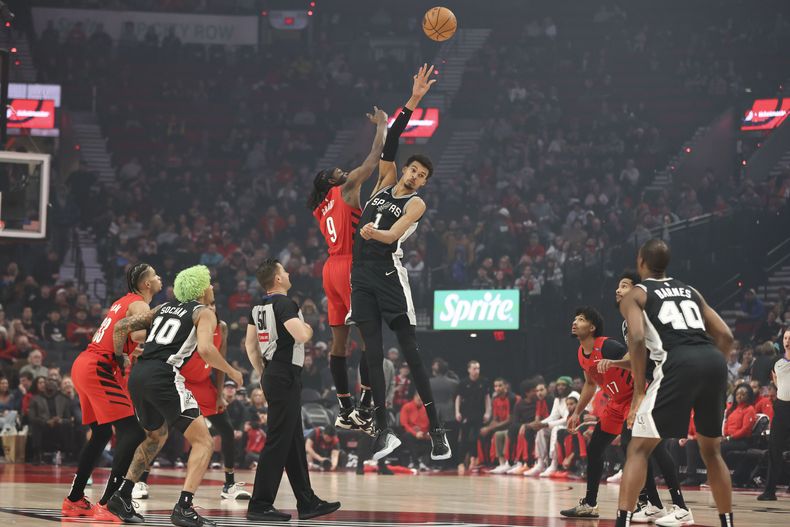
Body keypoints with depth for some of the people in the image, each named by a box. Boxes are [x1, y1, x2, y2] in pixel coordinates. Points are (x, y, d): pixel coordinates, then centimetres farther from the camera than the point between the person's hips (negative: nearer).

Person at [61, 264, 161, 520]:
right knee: (133, 432, -13)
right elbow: (137, 334, -28)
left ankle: (74, 499, 25)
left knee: (101, 434, 21)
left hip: (83, 365, 10)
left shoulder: (124, 302, 20)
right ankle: (107, 504, -21)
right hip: (98, 370, -10)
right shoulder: (140, 305, -9)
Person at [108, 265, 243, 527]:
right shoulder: (204, 313, 7)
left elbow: (122, 326, 21)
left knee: (156, 437, 32)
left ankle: (122, 496, 25)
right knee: (203, 442, -2)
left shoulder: (164, 308, 25)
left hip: (137, 376, 7)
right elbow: (205, 349, -11)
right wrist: (231, 371, 3)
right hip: (163, 377, -7)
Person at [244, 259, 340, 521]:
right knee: (278, 442, -8)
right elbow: (301, 335, -27)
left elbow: (250, 344, 19)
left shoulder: (258, 308, 12)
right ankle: (260, 505, -8)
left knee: (294, 443, 13)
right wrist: (308, 330, -5)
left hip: (272, 375, 10)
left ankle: (307, 502, 19)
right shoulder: (284, 304, -15)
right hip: (285, 377, -10)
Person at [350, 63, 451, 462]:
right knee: (373, 355, 3)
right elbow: (389, 144, 6)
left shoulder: (415, 204, 0)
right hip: (362, 274, 5)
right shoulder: (385, 184, 16)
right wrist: (413, 102, 1)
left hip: (389, 273, -5)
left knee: (410, 351, -6)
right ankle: (383, 432, 5)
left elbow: (393, 234, -17)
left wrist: (375, 233, -39)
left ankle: (436, 429, -4)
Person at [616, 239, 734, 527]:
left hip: (678, 363, -5)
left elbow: (637, 338, -5)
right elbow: (726, 336, 21)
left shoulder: (635, 295, 14)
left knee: (639, 449, 3)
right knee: (711, 450, 23)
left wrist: (639, 390, 0)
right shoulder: (690, 292, 30)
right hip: (714, 362, 5)